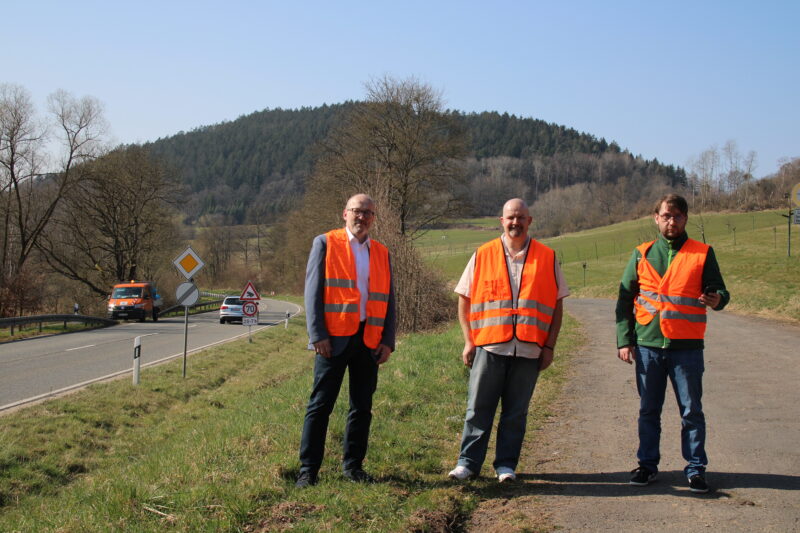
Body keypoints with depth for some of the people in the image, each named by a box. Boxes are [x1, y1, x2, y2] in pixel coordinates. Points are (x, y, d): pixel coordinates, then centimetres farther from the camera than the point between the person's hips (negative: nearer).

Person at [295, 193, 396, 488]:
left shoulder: (381, 252, 14)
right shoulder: (325, 243, 3)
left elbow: (388, 299, 15)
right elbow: (312, 291, -3)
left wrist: (388, 340, 4)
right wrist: (318, 335, -11)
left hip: (369, 339, 4)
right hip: (335, 338, -4)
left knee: (362, 407, 8)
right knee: (320, 405, -1)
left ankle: (353, 465, 19)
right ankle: (308, 469, 5)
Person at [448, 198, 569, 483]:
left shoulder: (547, 258, 7)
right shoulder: (483, 255, 5)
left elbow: (556, 305, 9)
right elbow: (464, 299, 8)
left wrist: (549, 346, 2)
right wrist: (469, 341, 0)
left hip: (528, 351, 1)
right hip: (488, 346, 0)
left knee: (516, 412, 7)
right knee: (478, 408, 3)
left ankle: (506, 465, 17)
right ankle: (468, 463, 12)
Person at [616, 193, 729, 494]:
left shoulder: (702, 254, 3)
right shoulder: (642, 254, 7)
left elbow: (719, 291, 5)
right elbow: (625, 299, 9)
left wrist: (716, 300, -20)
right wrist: (624, 340, 2)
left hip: (687, 346, -1)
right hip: (648, 345, 2)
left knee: (691, 411, 3)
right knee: (648, 410, 10)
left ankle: (696, 468, 14)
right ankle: (647, 464, 20)